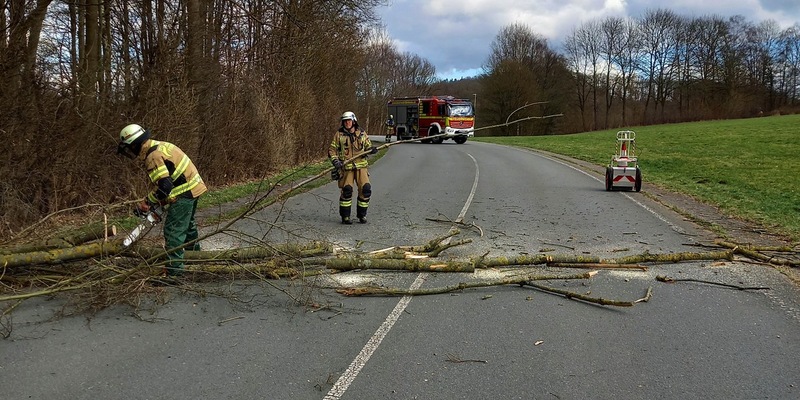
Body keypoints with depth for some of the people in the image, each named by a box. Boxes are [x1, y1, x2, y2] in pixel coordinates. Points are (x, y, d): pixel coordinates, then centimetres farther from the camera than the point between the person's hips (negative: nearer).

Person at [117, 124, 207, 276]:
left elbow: (164, 186, -27)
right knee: (187, 223, 28)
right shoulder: (158, 146, 12)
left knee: (173, 230, -7)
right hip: (194, 187, 10)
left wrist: (147, 203, -14)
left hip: (184, 193, -10)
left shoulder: (153, 156, -20)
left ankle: (174, 270, -6)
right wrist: (161, 200, 16)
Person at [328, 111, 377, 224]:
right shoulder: (339, 134, 4)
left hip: (361, 165, 2)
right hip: (346, 166, -2)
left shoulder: (362, 134, 10)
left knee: (365, 189, -6)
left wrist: (371, 150, -7)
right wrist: (335, 161, -13)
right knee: (346, 190, -7)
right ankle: (345, 216, 7)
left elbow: (368, 146, 16)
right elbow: (332, 150, 4)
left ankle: (362, 215, 10)